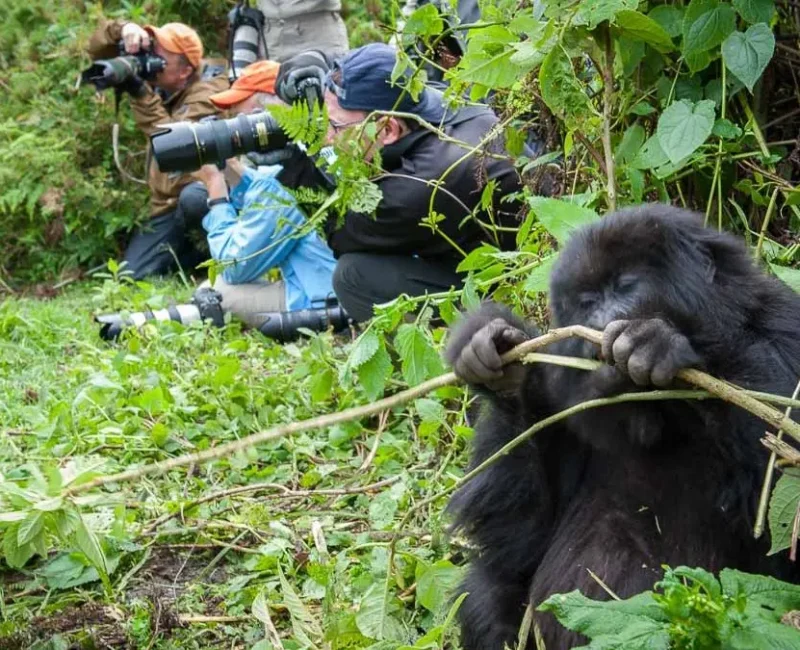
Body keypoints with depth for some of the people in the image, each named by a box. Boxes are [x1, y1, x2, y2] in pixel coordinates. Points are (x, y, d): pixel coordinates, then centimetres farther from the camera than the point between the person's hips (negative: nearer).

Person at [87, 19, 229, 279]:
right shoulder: (156, 75, 2)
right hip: (168, 203, 6)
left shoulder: (209, 89, -19)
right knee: (131, 274, -8)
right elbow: (98, 48, 0)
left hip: (205, 187, -6)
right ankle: (196, 247, 14)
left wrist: (140, 94, -34)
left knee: (191, 200, -43)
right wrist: (123, 30, -21)